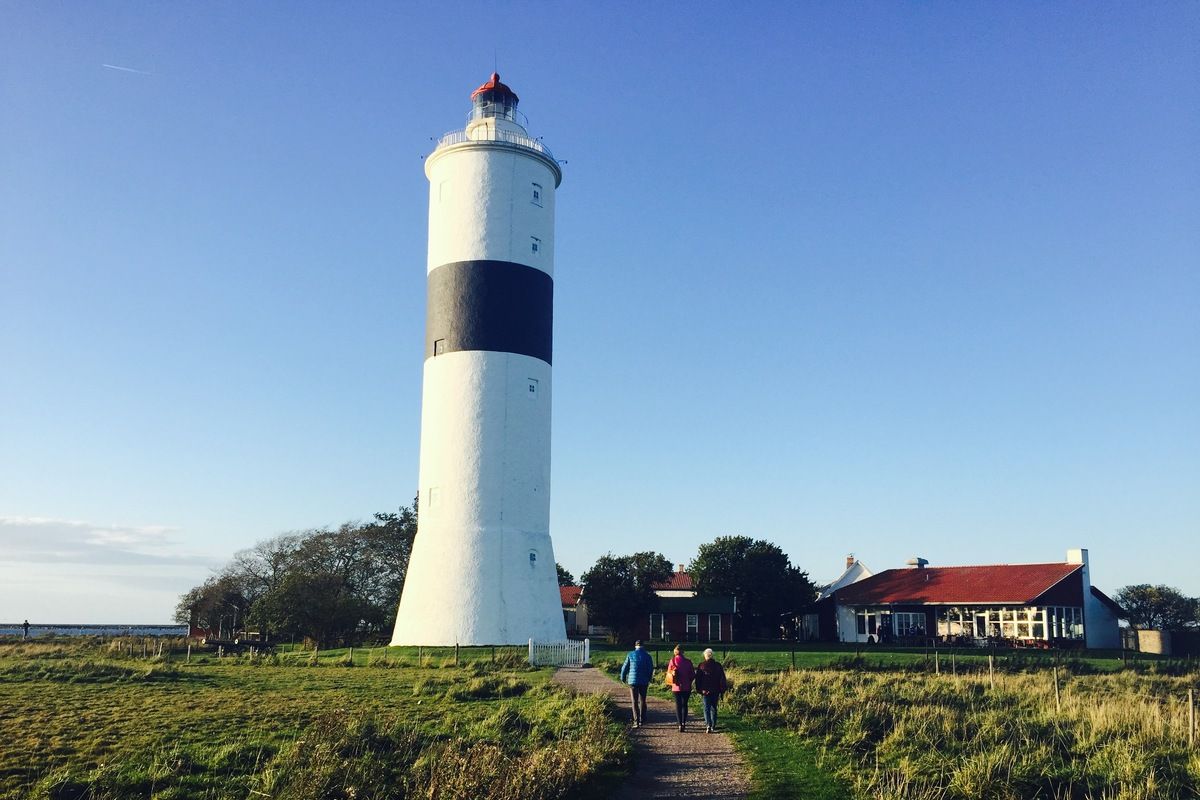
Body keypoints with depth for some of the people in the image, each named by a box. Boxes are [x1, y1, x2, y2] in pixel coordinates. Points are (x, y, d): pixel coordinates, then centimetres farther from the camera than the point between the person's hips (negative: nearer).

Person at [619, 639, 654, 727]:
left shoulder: (631, 655, -3)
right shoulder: (647, 656, -1)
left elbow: (625, 667, 3)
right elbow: (651, 669, 6)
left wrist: (623, 678, 20)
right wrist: (648, 680, 23)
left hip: (633, 681, -1)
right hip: (644, 682, 1)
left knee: (635, 702, 2)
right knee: (642, 701, 14)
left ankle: (636, 721, -6)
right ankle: (642, 720, 17)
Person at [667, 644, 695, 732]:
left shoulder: (672, 661, -8)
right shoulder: (688, 662, -6)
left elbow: (669, 673, -3)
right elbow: (693, 675, -1)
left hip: (676, 687, -1)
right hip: (686, 687, 1)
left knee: (678, 705, 5)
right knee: (684, 705, 16)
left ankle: (680, 724, -3)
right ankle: (684, 723, 18)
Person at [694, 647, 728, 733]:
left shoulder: (701, 665, -2)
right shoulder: (718, 665, 3)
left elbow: (697, 678, 1)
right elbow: (722, 679, 5)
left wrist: (698, 690, 7)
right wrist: (722, 690, 9)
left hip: (705, 691, -2)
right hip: (715, 691, 2)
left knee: (707, 708, -2)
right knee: (713, 708, 15)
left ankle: (708, 725, -20)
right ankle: (713, 726, 18)